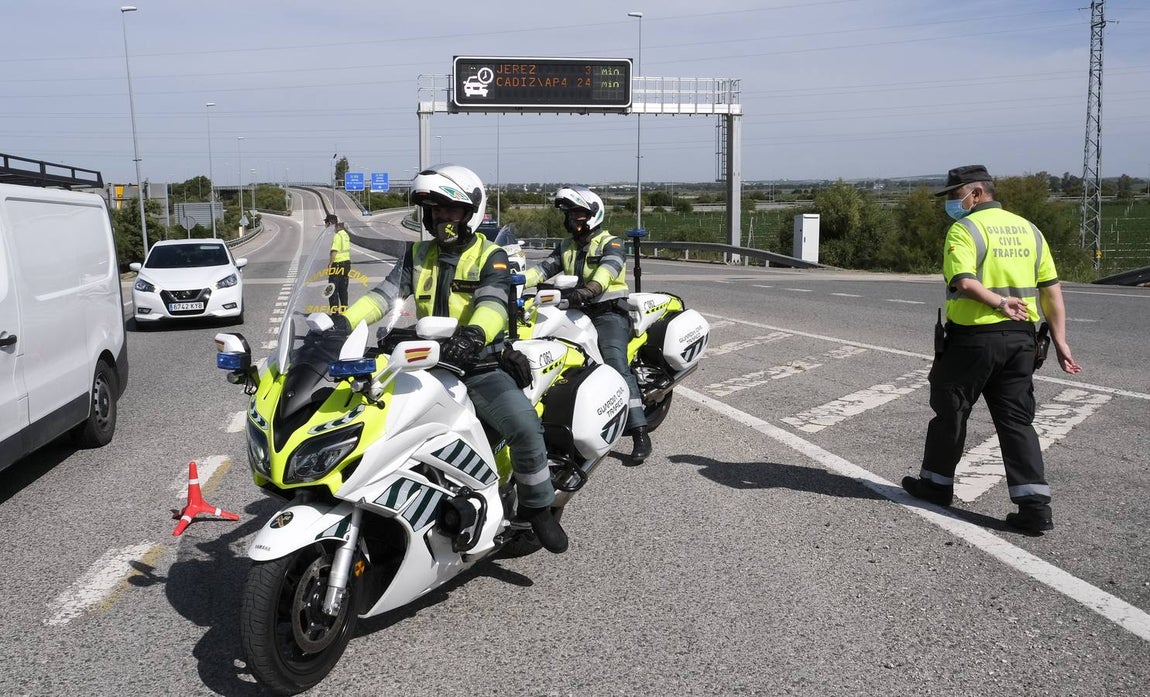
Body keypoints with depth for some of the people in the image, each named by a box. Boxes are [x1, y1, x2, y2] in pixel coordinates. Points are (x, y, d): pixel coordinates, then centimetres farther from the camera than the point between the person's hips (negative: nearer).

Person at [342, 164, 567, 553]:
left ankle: (537, 507, -3)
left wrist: (473, 334, -44)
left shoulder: (490, 257, -1)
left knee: (526, 427, -27)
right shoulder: (418, 256, 13)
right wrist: (342, 323, -18)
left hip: (480, 367, -4)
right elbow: (384, 295, 1)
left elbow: (492, 303, -20)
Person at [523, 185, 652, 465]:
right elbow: (544, 268, 5)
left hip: (609, 313, -7)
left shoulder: (611, 243, 0)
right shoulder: (566, 247, 20)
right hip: (577, 314, 7)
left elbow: (609, 267, -21)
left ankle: (640, 434, -26)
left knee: (616, 364, -23)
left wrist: (589, 288, -43)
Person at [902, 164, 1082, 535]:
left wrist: (1000, 302, -16)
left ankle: (937, 483, 27)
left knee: (951, 411, 11)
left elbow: (964, 281, -27)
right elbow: (1052, 290, 8)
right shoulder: (1028, 229, 11)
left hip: (973, 337, -6)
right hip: (1021, 337, 6)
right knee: (1017, 420, 9)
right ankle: (1035, 506, 4)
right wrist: (1060, 341, 9)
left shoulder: (965, 229, -9)